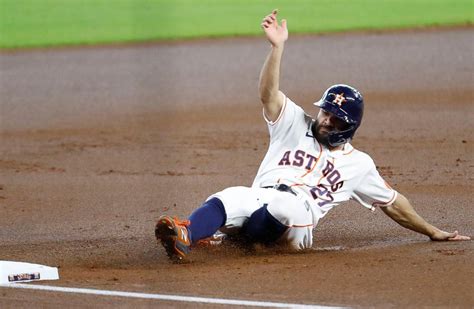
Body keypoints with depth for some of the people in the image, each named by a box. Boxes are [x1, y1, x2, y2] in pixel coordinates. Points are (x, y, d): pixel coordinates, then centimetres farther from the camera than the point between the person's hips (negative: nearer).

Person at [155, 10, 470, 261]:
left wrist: (432, 232, 36)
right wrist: (278, 46, -9)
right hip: (257, 200, 2)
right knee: (230, 198, -37)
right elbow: (268, 94, 6)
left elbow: (392, 202, 35)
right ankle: (185, 235, -67)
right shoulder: (296, 124, 23)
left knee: (286, 203, -41)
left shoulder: (358, 163, 25)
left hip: (298, 219, -2)